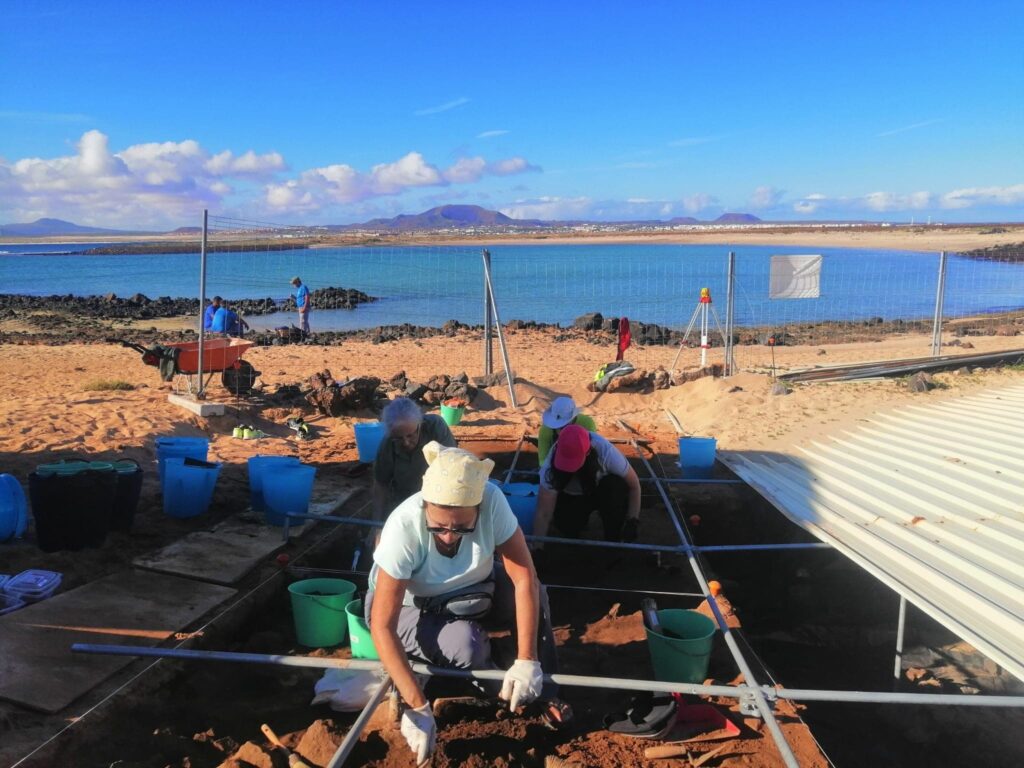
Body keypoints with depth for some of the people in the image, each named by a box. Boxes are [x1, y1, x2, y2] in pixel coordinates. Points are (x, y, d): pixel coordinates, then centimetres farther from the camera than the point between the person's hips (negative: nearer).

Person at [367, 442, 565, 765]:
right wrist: (417, 706, -39)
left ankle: (544, 691, 1)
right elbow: (382, 626, -35)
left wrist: (526, 660, -33)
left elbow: (525, 578, -26)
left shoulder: (491, 501, -31)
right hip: (411, 607, -3)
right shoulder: (404, 526, -37)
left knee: (533, 593, -23)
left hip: (467, 593, 3)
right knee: (465, 644, -31)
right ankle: (500, 687, 2)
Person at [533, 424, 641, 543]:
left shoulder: (607, 452, -36)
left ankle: (613, 541, -13)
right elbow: (543, 514, -32)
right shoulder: (550, 466, -34)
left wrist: (633, 520, -27)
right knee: (564, 522, -30)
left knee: (616, 486, -34)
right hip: (572, 497, 0)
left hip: (605, 492, 0)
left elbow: (633, 485, -20)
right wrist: (536, 549, -36)